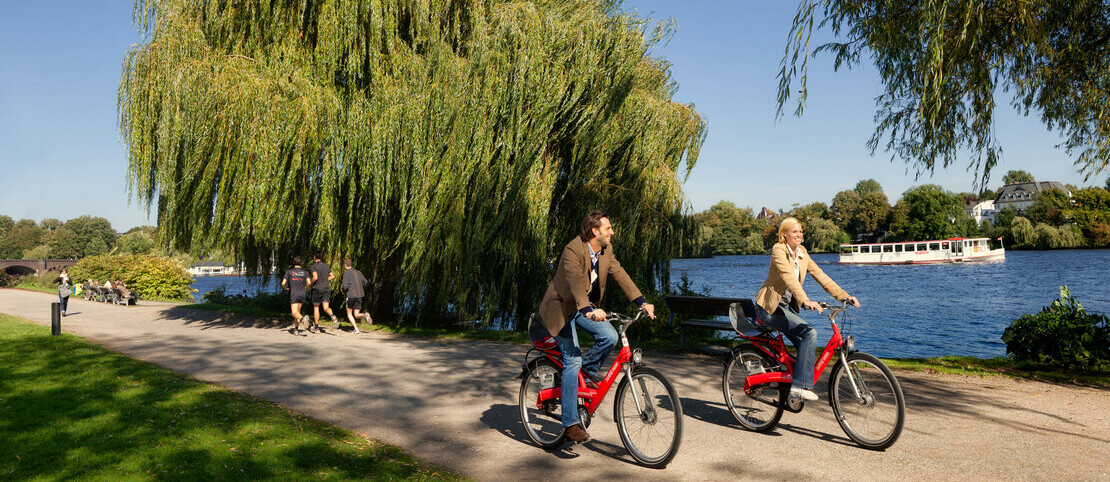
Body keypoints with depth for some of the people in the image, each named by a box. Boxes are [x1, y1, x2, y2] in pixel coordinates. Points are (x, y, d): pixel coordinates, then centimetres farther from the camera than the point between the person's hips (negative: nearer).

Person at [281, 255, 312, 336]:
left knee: (294, 313, -10)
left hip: (294, 294, -3)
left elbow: (283, 283, 0)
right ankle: (296, 329, 14)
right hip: (302, 293, 3)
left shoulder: (289, 271, 3)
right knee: (298, 311, 16)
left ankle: (303, 318, -43)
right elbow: (309, 282, -6)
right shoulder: (304, 272, 6)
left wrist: (286, 288, 22)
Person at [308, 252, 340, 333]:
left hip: (317, 289, -4)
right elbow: (332, 276, 12)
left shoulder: (313, 266, -6)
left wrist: (311, 283, -2)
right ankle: (332, 316, -37)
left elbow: (315, 277, -19)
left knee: (316, 308, 10)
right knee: (326, 308, -3)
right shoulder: (326, 265, 12)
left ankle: (316, 327, 15)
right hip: (326, 288, 4)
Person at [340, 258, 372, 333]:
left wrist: (343, 290, 12)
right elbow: (364, 282, 15)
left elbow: (345, 286, -10)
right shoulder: (358, 272, 14)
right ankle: (365, 315, -21)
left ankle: (356, 328, -2)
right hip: (359, 295, 5)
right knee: (356, 315, 10)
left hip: (351, 295, -5)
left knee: (349, 313, 13)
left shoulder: (346, 273, -3)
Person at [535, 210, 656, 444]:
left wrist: (642, 302, -18)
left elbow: (620, 275, -6)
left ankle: (588, 370, 13)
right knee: (572, 360, -13)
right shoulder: (573, 250, -25)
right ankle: (571, 425, -8)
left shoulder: (605, 250, -1)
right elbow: (575, 282, -40)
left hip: (586, 307, 7)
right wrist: (589, 310, -55)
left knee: (610, 336, -17)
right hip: (562, 307, -7)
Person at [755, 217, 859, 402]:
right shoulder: (778, 250, -16)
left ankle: (795, 392, 14)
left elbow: (820, 276, 3)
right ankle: (800, 386, -19)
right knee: (810, 333, -22)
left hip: (788, 306, 8)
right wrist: (805, 301, -44)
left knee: (806, 345, -1)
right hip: (771, 307, -8)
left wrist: (844, 296, -7)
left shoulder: (801, 253, 7)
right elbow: (789, 277, -31)